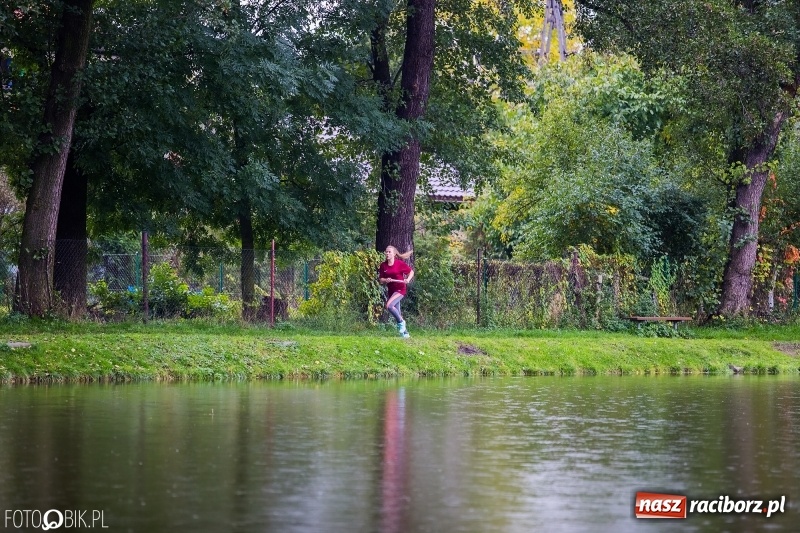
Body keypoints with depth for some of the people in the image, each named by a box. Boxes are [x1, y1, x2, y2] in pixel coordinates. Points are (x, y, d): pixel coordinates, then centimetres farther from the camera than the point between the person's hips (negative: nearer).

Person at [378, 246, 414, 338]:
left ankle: (401, 322, -8)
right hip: (390, 291, 6)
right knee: (397, 313, 9)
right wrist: (385, 280, -18)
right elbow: (380, 280, 4)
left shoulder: (400, 263, -9)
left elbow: (411, 271, 1)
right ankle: (405, 332, 23)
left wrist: (408, 279, -16)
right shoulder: (383, 265, 2)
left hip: (400, 289, -6)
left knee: (389, 305, -27)